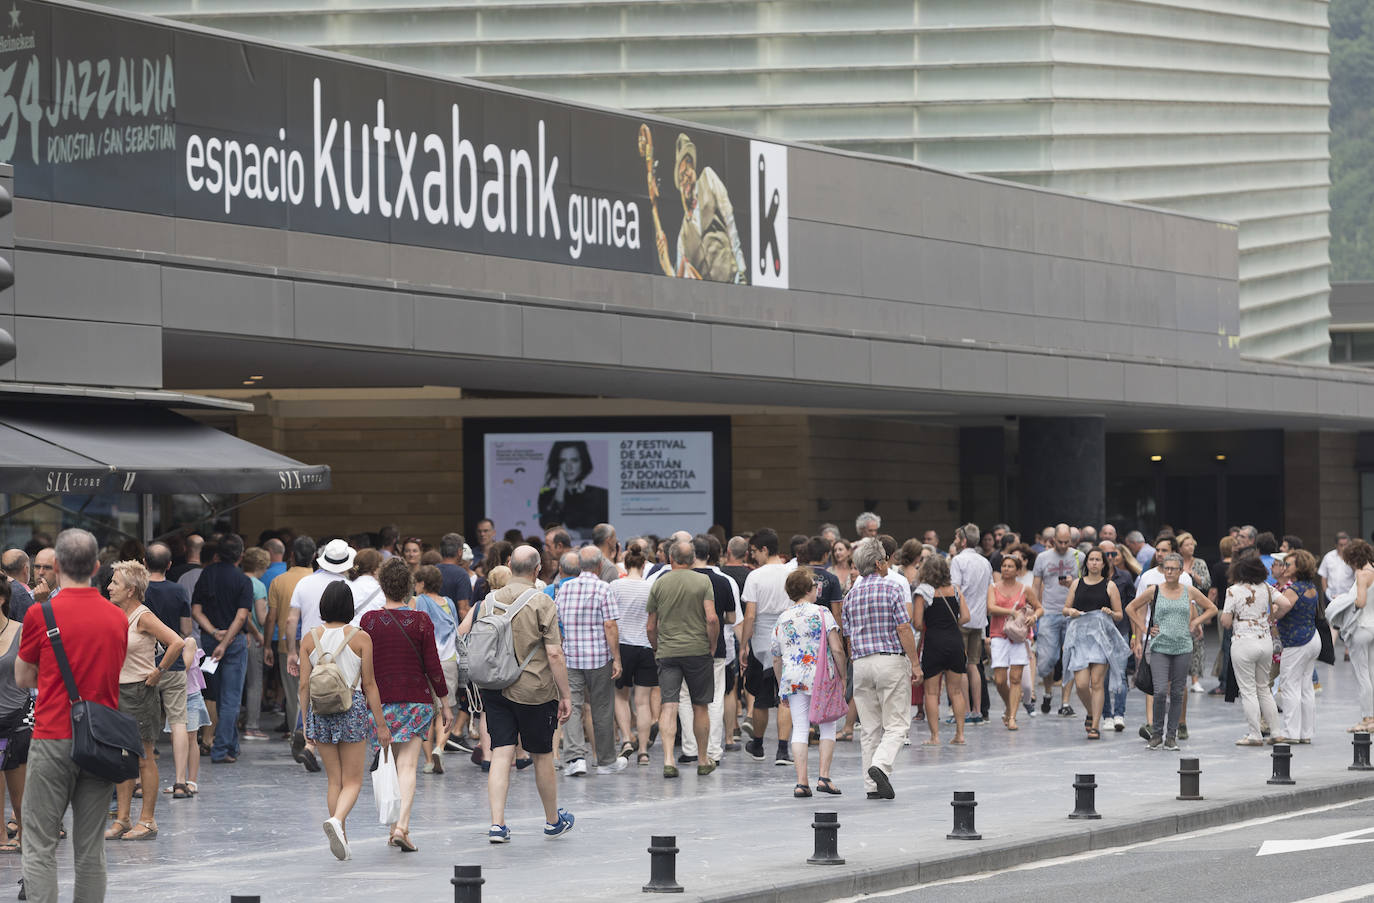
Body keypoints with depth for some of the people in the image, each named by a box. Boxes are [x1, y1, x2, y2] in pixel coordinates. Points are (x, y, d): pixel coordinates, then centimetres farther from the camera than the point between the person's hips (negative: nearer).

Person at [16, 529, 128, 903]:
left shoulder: (41, 614, -7)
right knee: (91, 850, 8)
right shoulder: (118, 618, 5)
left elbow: (23, 679, 5)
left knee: (40, 847, 0)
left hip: (53, 739, -4)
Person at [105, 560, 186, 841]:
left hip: (140, 692, -8)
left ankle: (147, 821, 4)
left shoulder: (143, 617, -14)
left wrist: (158, 672, -16)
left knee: (144, 759, -1)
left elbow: (177, 643, -23)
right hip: (117, 691, 8)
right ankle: (122, 820, 12)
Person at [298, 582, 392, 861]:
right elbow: (369, 684, -5)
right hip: (353, 710, -3)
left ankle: (342, 840, 13)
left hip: (320, 711, 3)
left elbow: (304, 685, 2)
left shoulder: (310, 639, 1)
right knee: (352, 781, 3)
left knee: (334, 780, 12)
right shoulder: (360, 638, -6)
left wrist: (306, 724, 11)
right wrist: (381, 723, 1)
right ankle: (337, 819, -24)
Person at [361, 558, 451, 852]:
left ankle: (396, 825, 18)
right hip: (417, 699, -2)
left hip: (381, 699, 2)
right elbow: (433, 665, -4)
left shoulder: (369, 621, -2)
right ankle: (402, 825, -20)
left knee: (389, 764, 15)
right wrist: (444, 703, 5)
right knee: (408, 765, -5)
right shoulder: (421, 621, -5)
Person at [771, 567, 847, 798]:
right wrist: (842, 676, 3)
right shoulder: (821, 613, -4)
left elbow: (776, 659, 12)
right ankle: (824, 777, 2)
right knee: (827, 727, 9)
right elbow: (837, 649, -9)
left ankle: (801, 782, -3)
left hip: (793, 680, 3)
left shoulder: (782, 619, 8)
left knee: (799, 729, 4)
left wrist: (781, 688, 21)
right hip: (821, 677, -3)